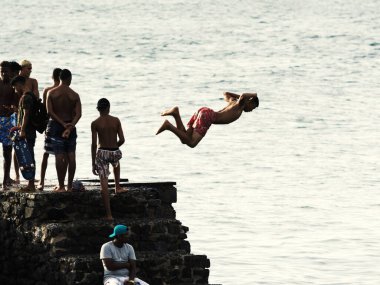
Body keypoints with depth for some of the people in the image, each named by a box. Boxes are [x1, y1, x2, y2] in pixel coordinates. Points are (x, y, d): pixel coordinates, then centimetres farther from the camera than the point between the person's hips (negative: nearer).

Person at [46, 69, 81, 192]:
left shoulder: (51, 93, -4)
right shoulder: (74, 95, -2)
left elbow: (49, 112, -11)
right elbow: (78, 114, -13)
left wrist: (63, 124, -11)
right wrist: (70, 126, -20)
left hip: (56, 126, -1)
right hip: (70, 126, 1)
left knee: (59, 156, -2)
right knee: (71, 156, 6)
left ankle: (61, 186, -3)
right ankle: (70, 185, 8)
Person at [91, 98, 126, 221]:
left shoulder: (95, 123, -6)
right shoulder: (116, 121, -2)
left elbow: (94, 144, -7)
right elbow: (122, 140, -2)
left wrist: (93, 163, -1)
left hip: (102, 153, -2)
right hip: (115, 152, 2)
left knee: (104, 183, 0)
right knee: (116, 163, 42)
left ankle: (109, 214, -3)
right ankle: (117, 187, 42)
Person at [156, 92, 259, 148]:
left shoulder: (233, 101, 30)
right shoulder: (240, 104, 7)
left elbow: (226, 94, 49)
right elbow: (243, 96, -16)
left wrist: (238, 96, 51)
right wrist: (253, 95, 5)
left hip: (202, 112, 9)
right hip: (207, 116, -9)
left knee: (185, 140, 6)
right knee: (191, 143, -15)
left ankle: (176, 113, -8)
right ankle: (169, 126, -23)